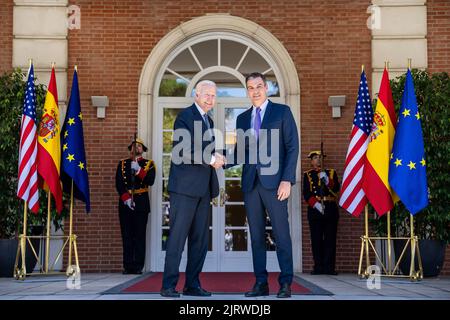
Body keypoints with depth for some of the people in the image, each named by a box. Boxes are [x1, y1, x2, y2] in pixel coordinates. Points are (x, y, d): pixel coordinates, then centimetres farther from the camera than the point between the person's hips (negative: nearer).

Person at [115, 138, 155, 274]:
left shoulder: (148, 164, 9)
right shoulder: (122, 164, 13)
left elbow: (150, 181, -6)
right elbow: (118, 184, 3)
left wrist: (138, 170, -18)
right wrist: (126, 198, -10)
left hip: (141, 203, -1)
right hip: (125, 202, 1)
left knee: (140, 236, -4)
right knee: (126, 236, 0)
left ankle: (138, 266, -2)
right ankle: (128, 266, 3)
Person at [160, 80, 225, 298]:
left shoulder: (208, 121, 22)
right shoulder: (185, 116, -5)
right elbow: (182, 151, -16)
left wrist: (216, 158, 4)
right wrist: (211, 160, -16)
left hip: (203, 188, 8)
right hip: (185, 186, -8)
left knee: (200, 239, 7)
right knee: (178, 237, -7)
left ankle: (192, 285, 13)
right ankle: (168, 286, -2)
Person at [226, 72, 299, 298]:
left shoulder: (282, 112, 5)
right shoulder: (242, 118, 17)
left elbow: (292, 147, -2)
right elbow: (239, 152, 15)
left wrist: (287, 180, -11)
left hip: (274, 181, -4)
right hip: (250, 183, 4)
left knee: (281, 234, -4)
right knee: (256, 236, 6)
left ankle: (285, 283, 2)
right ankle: (261, 283, 11)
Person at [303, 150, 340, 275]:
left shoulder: (331, 172, 16)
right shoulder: (307, 175, 13)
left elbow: (336, 188, 2)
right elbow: (306, 193, 2)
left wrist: (327, 181, -14)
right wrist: (315, 204, -12)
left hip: (330, 209, 1)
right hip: (315, 209, -1)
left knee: (330, 239, -3)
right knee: (316, 239, -3)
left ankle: (329, 267, -1)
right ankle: (318, 267, 1)